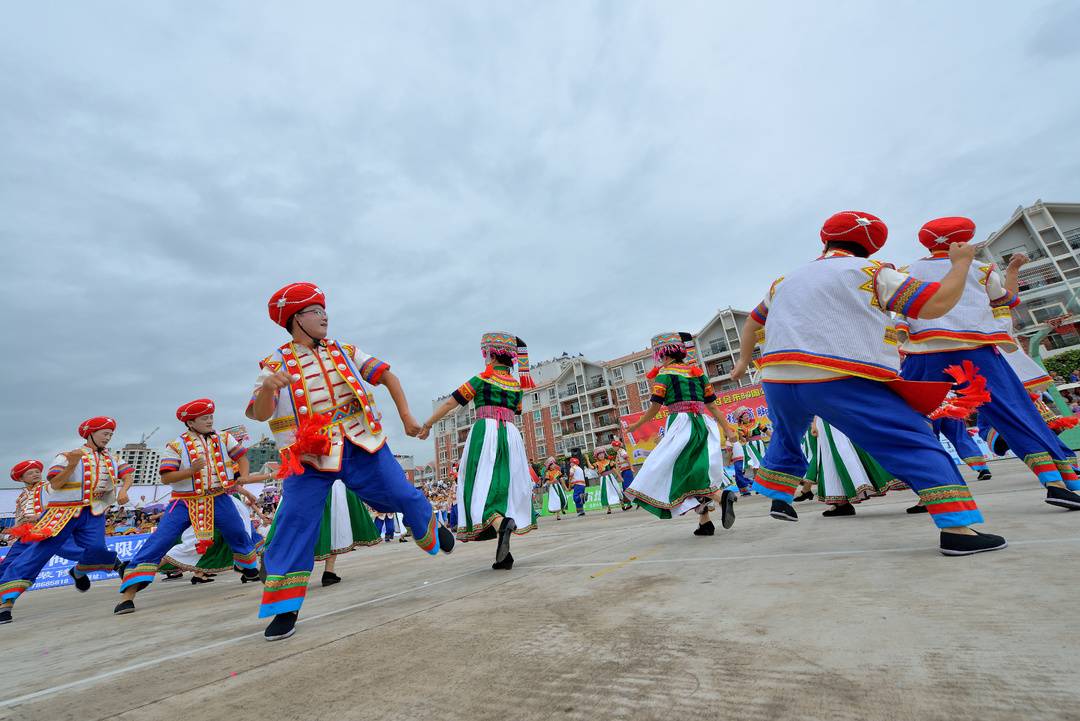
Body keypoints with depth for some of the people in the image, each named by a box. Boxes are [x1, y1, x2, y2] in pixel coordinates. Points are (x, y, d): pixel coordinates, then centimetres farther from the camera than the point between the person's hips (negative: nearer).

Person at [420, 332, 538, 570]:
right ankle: (503, 555, 3)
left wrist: (427, 425, 12)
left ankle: (502, 525, -36)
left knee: (482, 487, -6)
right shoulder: (517, 384, 17)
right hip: (511, 435, 5)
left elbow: (451, 403, 4)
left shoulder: (483, 378, 5)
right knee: (505, 488, 6)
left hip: (485, 431, -4)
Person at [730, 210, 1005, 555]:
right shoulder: (872, 271, 7)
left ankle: (777, 498, 37)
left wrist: (744, 360, 45)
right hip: (841, 381, -5)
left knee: (787, 436, 30)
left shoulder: (786, 279, 22)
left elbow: (753, 322, 32)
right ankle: (958, 528, -4)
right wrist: (961, 263, 19)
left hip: (778, 378, 5)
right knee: (914, 442, 5)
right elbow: (936, 304, 1)